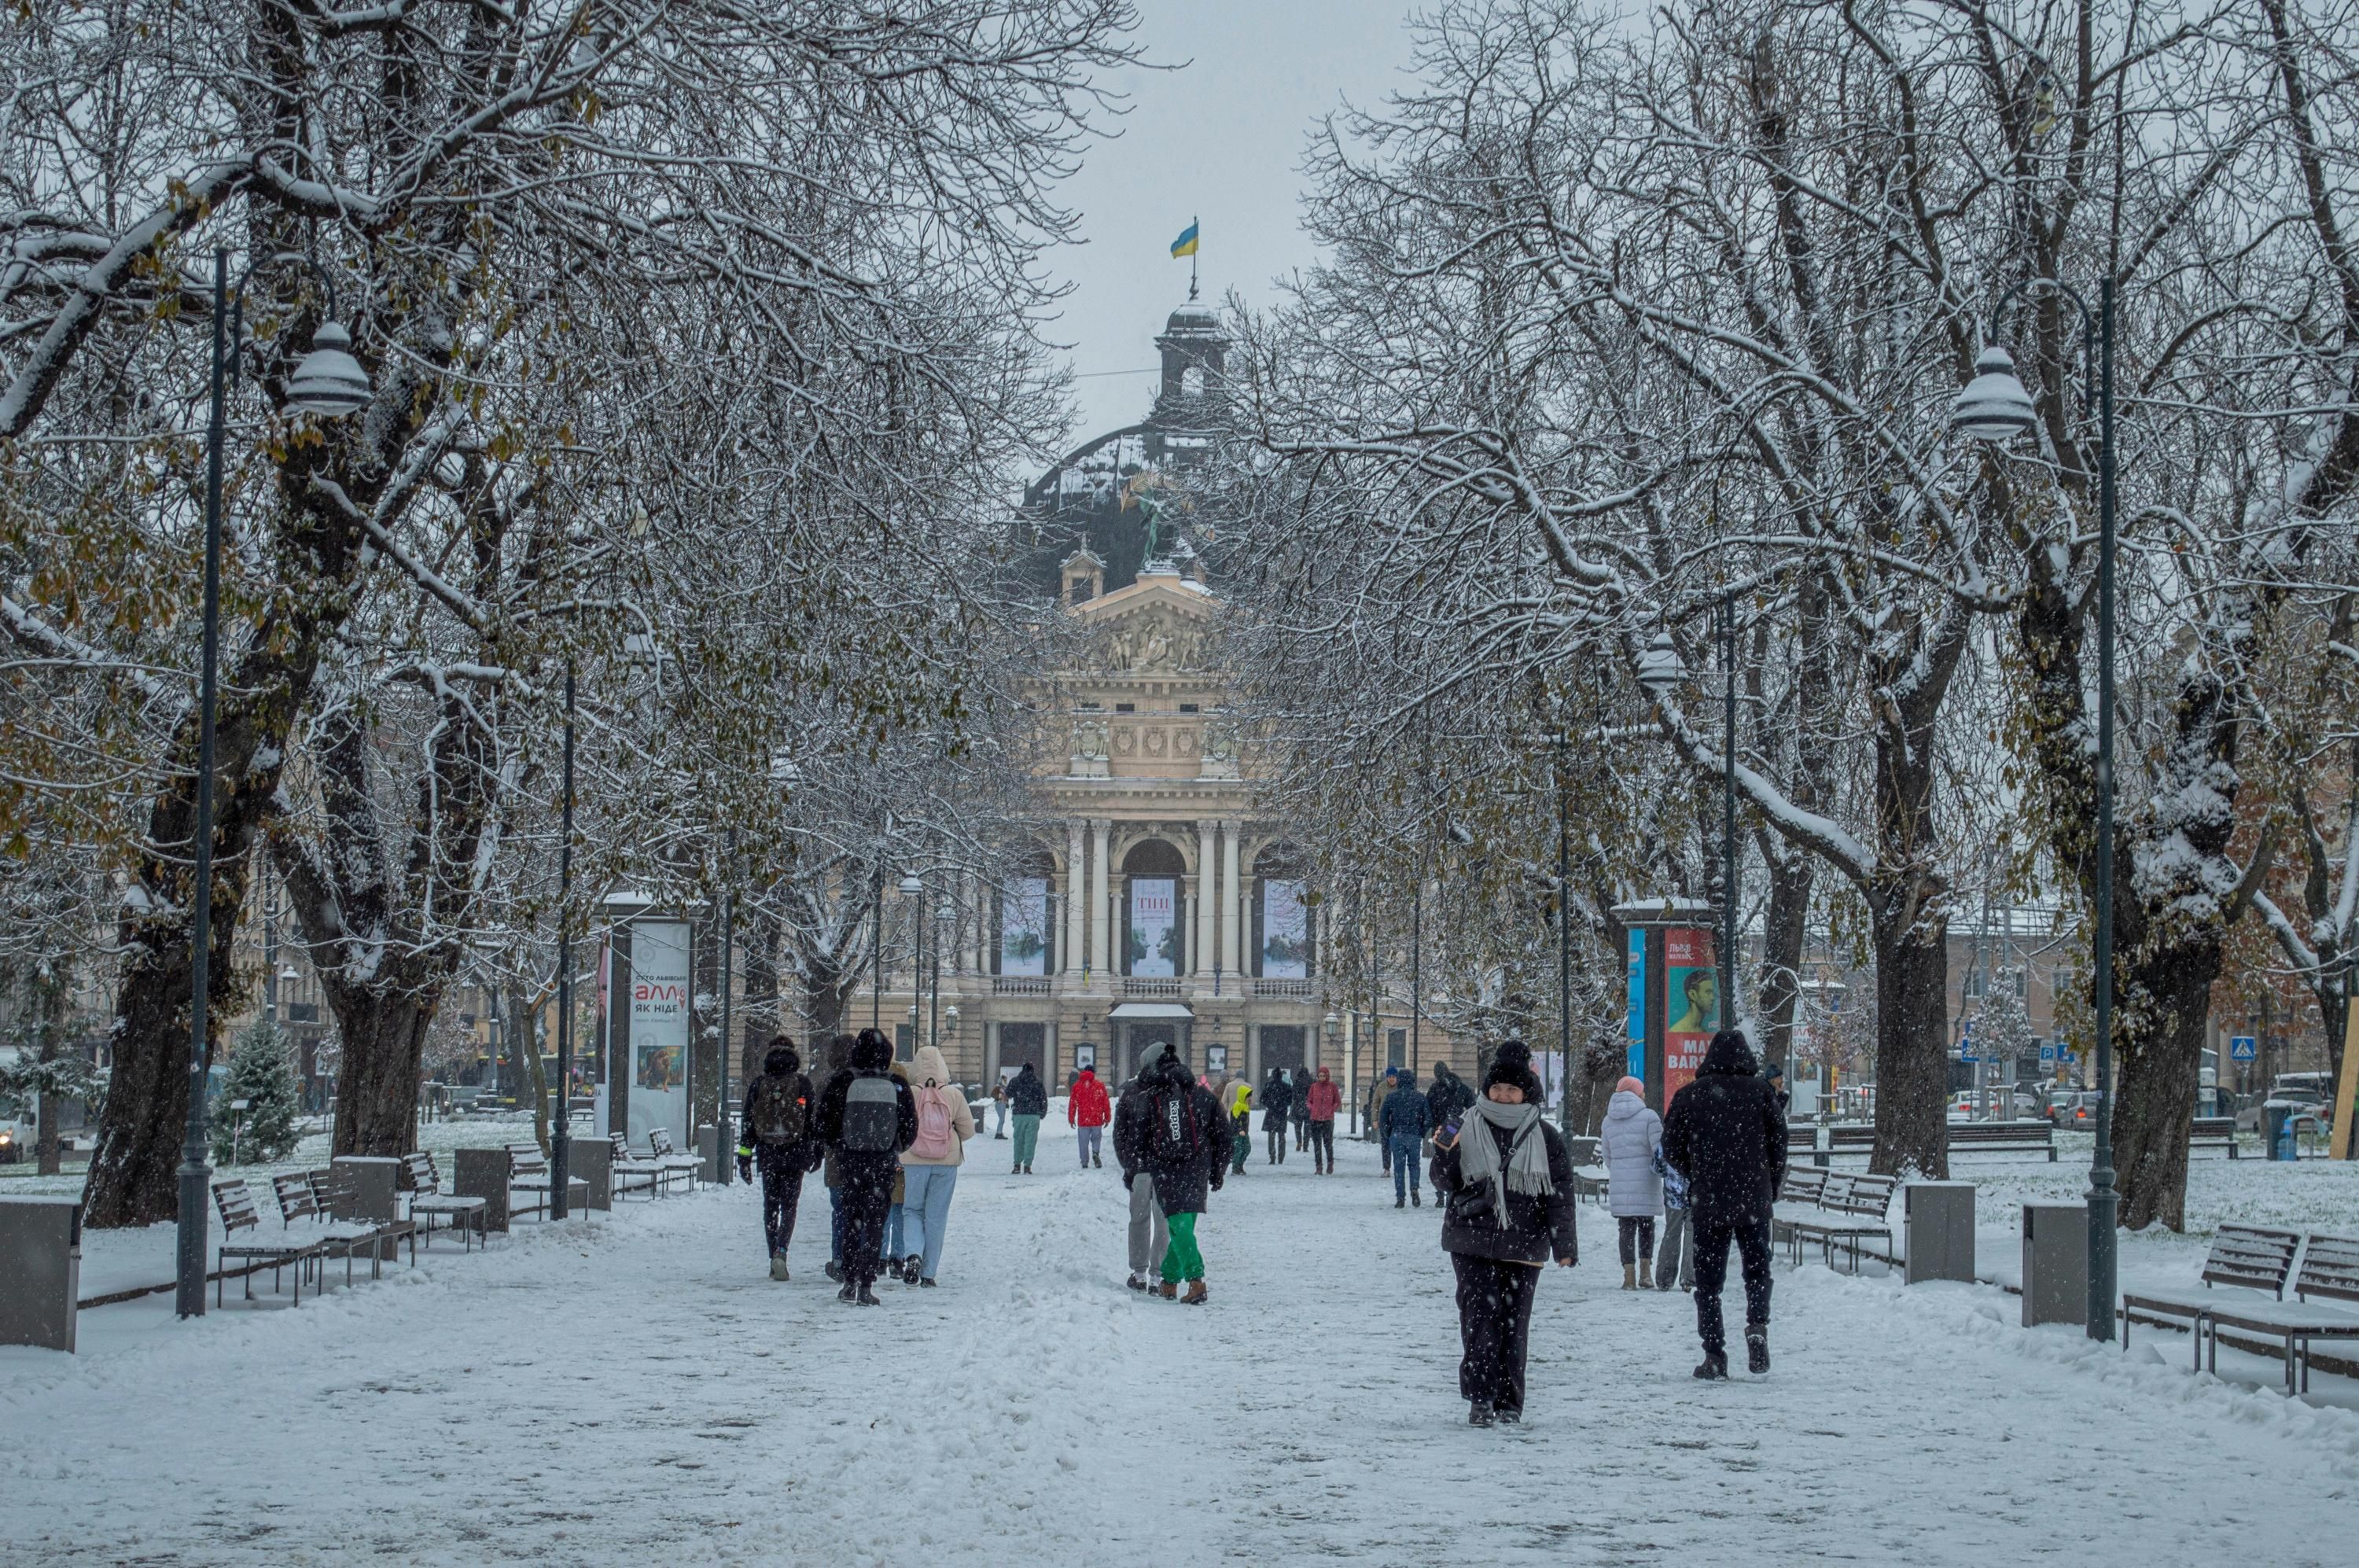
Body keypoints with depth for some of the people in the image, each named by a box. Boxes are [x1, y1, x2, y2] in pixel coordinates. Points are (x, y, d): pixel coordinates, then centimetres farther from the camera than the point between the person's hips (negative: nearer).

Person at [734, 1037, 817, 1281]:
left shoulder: (758, 1083, 1)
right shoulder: (802, 1083, -3)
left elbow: (747, 1123, 2)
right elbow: (813, 1121, -1)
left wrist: (744, 1157, 6)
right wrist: (814, 1152, 10)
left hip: (767, 1155, 1)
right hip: (795, 1154, -1)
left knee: (770, 1206, 13)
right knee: (789, 1206, 2)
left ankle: (774, 1257, 12)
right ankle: (781, 1251, -20)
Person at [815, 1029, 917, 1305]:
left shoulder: (841, 1083, -6)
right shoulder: (898, 1087, -4)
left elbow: (824, 1125, -2)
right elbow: (911, 1131, 1)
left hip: (850, 1161, 0)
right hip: (884, 1163, 0)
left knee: (851, 1220, 14)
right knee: (875, 1222, 5)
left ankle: (850, 1282, 12)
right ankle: (867, 1286, -1)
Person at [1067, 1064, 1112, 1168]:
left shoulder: (1077, 1085, 2)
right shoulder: (1100, 1085, 1)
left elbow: (1072, 1103, 3)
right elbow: (1106, 1102, 3)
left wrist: (1071, 1119, 9)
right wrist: (1107, 1117, 11)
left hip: (1082, 1120, 0)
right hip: (1097, 1120, 0)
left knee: (1084, 1142, 7)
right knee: (1096, 1138, 16)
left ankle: (1085, 1163, 7)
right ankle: (1096, 1153, -10)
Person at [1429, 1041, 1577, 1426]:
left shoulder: (1545, 1138, 4)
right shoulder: (1467, 1130, 4)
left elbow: (1559, 1194, 4)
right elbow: (1444, 1183, 7)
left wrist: (1564, 1245, -2)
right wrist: (1444, 1153, -13)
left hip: (1523, 1246, 0)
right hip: (1472, 1242, 0)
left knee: (1514, 1322, 4)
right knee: (1480, 1315, -10)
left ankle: (1509, 1402, 13)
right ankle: (1480, 1397, -7)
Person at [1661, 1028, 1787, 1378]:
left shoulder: (1690, 1095, 1)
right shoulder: (1760, 1091, -1)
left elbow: (1671, 1146, 4)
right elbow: (1779, 1141, -1)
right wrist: (1772, 1188, 12)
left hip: (1707, 1201, 0)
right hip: (1754, 1199, 0)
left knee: (1708, 1279, 7)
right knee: (1757, 1269, 16)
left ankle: (1714, 1355, 2)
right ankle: (1757, 1326, -9)